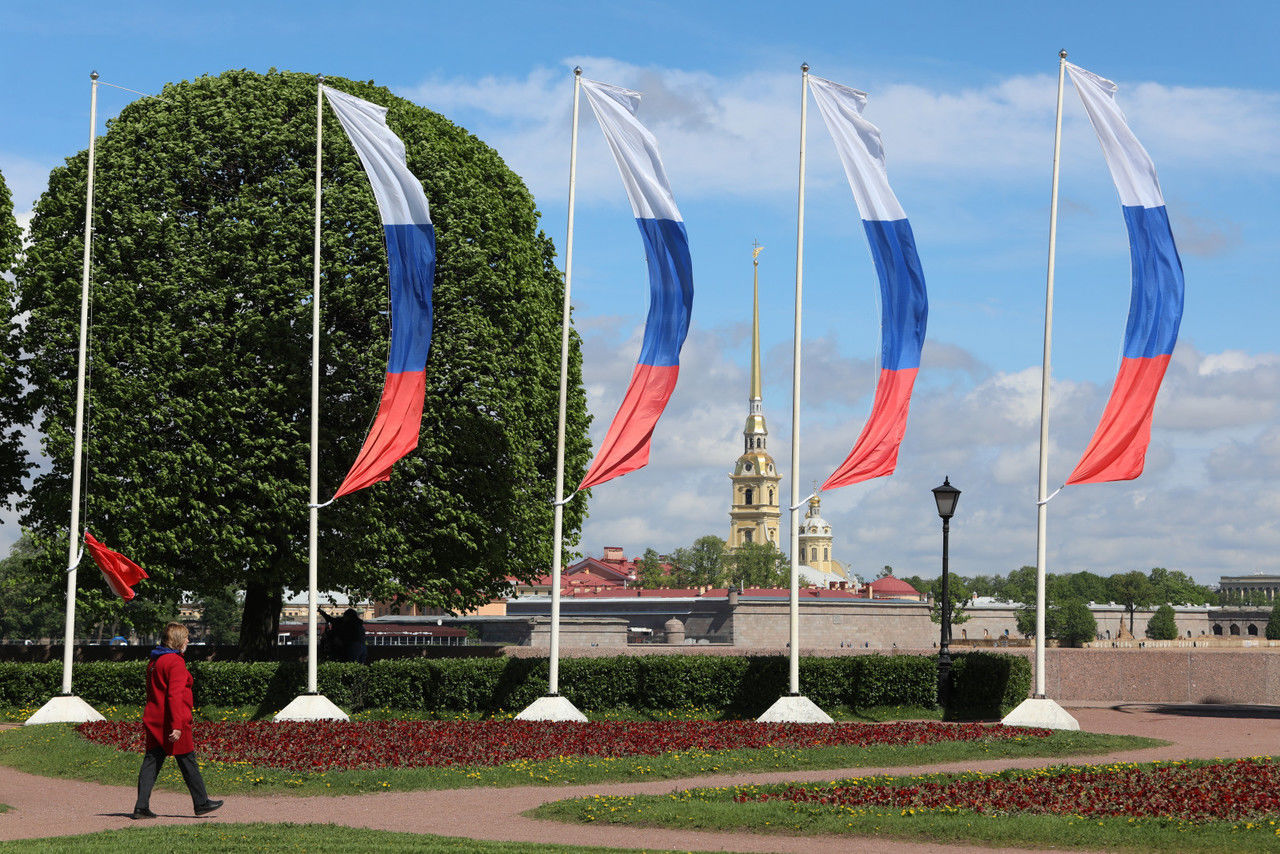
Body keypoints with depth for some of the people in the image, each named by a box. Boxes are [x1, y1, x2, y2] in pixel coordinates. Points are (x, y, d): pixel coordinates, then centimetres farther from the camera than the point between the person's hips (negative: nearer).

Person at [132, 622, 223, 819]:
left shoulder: (153, 661, 14)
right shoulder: (176, 662, -14)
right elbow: (174, 695, -21)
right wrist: (177, 725, -23)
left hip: (154, 720, 8)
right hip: (172, 721, -8)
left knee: (151, 762, 5)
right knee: (188, 762, 4)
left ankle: (141, 807, 0)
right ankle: (201, 803, 14)